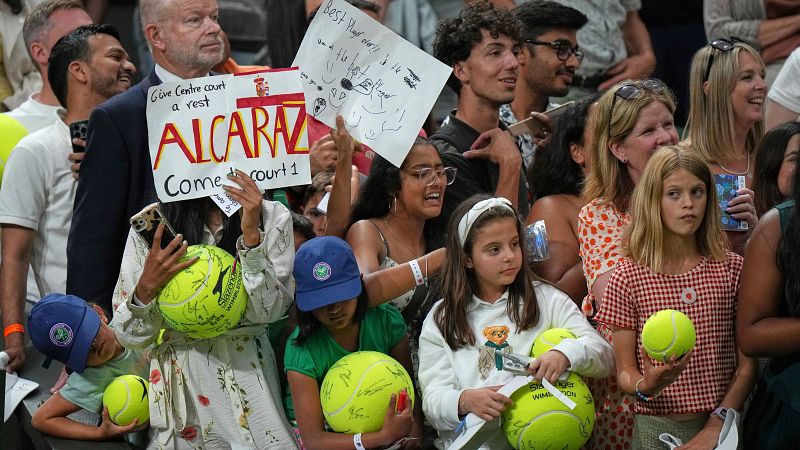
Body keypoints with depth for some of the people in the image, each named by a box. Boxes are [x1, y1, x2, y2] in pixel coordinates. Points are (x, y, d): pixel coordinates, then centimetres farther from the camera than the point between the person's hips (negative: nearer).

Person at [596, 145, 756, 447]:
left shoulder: (731, 268, -1)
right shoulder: (628, 278, -5)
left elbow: (747, 364, -1)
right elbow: (625, 372, -2)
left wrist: (717, 425, -12)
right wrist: (647, 385, -23)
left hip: (722, 426, 1)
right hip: (656, 429, -1)